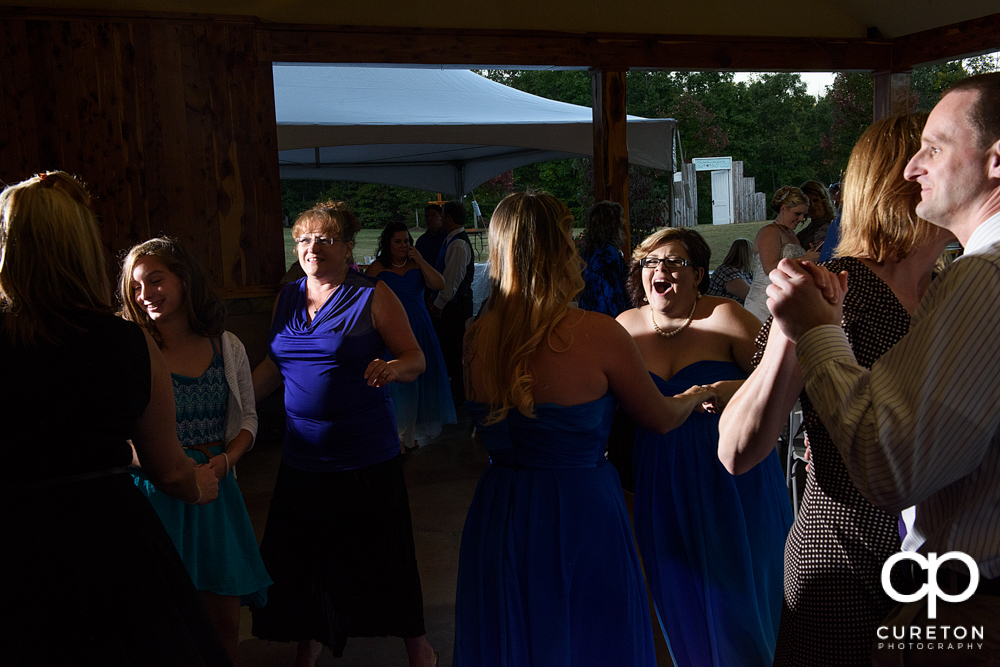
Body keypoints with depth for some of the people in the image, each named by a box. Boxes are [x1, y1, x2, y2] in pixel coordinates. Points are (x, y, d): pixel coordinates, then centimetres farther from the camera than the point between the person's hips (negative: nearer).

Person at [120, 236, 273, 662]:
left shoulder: (227, 347, 2)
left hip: (215, 487, 3)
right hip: (154, 494, -2)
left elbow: (248, 418, 11)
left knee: (224, 617, 8)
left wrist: (226, 459, -8)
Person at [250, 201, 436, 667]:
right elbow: (274, 366, 18)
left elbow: (416, 359, -7)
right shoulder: (287, 298, 10)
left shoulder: (373, 296, -5)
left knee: (382, 553, 5)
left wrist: (392, 368, -29)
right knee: (302, 553, 12)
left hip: (367, 455, -4)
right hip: (303, 452, 5)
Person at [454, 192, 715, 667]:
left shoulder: (476, 335, -6)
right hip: (579, 518, -4)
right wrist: (695, 396, 21)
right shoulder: (597, 333, -18)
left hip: (496, 516, 5)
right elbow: (660, 419, -2)